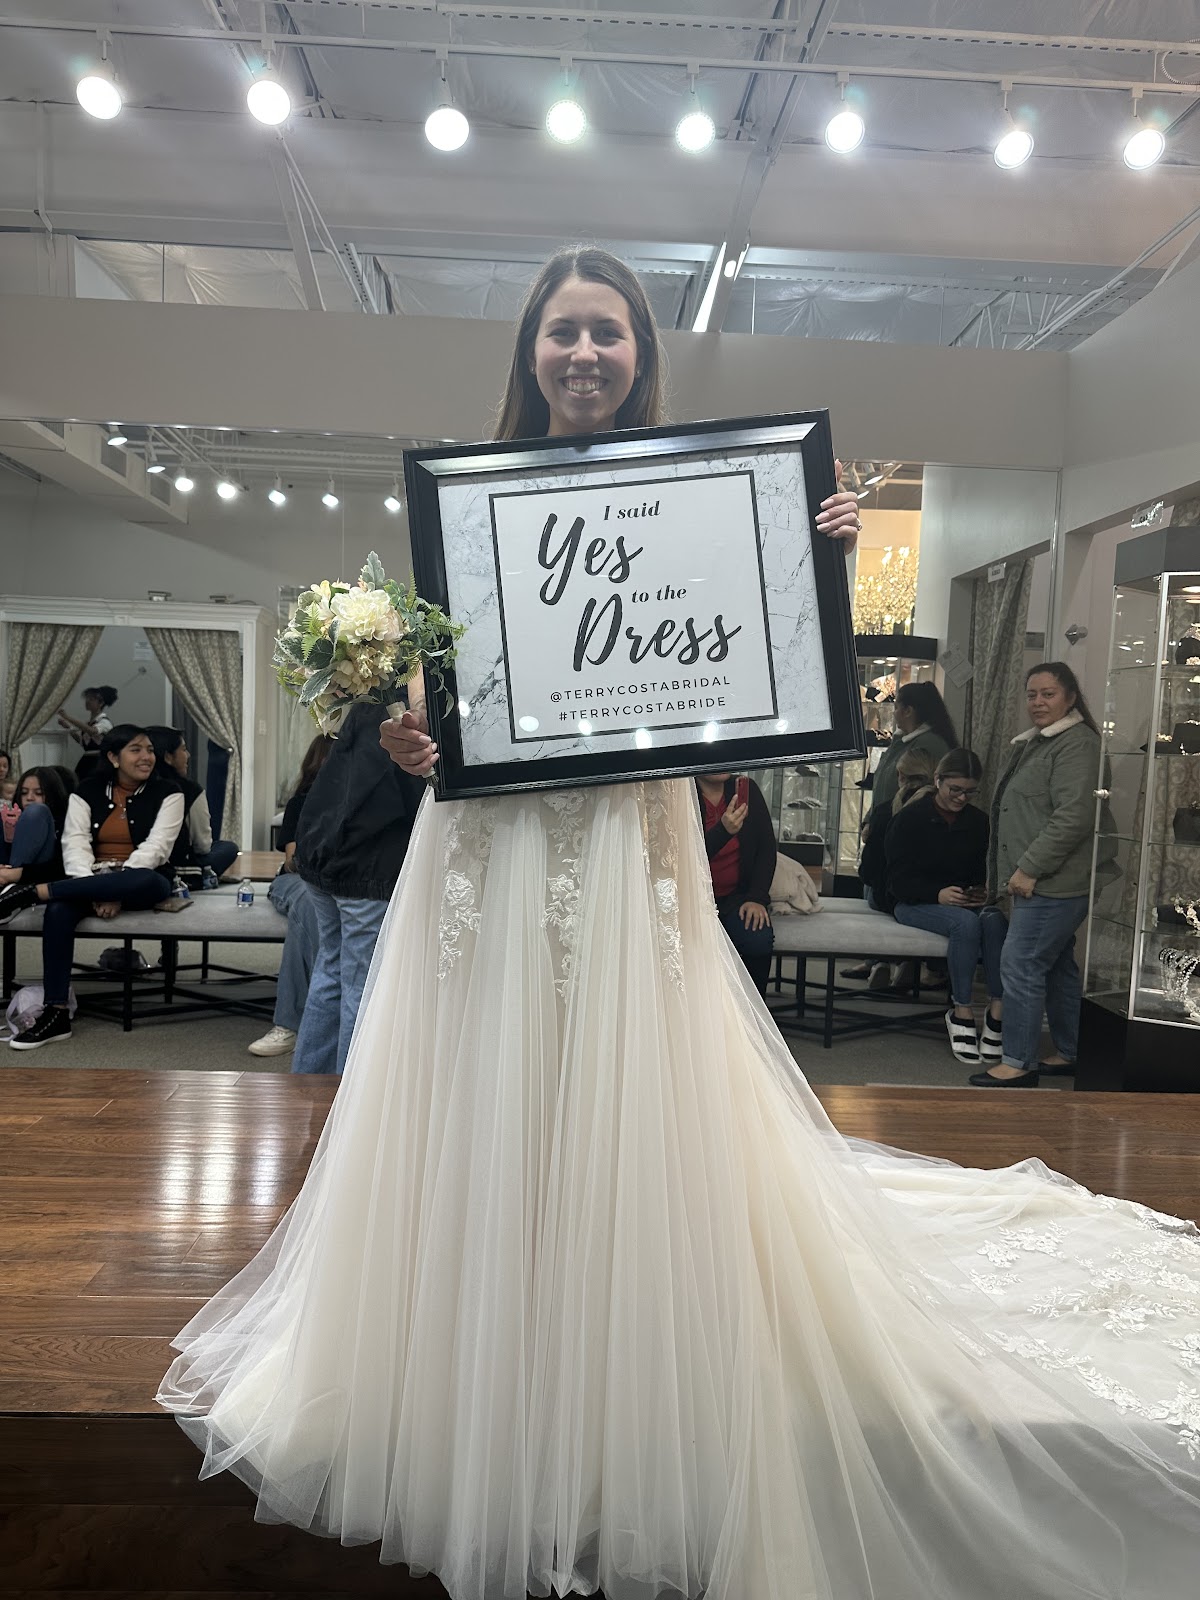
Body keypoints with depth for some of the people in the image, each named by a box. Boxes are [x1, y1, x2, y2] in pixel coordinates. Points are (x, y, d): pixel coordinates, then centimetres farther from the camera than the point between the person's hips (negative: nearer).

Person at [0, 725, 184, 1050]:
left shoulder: (166, 793, 0)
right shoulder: (87, 791, 7)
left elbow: (155, 847, -12)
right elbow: (75, 842, -5)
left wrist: (117, 891, -25)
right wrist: (92, 890, -24)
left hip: (142, 883, -2)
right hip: (93, 879, 2)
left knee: (145, 881, -40)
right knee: (59, 907, -32)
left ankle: (31, 892, -31)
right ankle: (55, 1012, -31)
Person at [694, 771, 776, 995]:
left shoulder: (746, 789, 3)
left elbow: (766, 846, 5)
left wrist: (757, 898, -6)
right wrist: (723, 830, -33)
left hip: (737, 896, 3)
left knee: (759, 939, -25)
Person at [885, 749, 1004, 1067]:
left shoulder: (977, 821, 9)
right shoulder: (910, 818, -4)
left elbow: (981, 871, 15)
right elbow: (898, 880, -9)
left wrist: (981, 892, -10)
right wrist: (938, 894, -26)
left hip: (964, 902, 4)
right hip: (913, 903, -4)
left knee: (994, 920, -32)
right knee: (965, 922, -35)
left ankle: (998, 1010, -29)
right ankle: (962, 1011, -25)